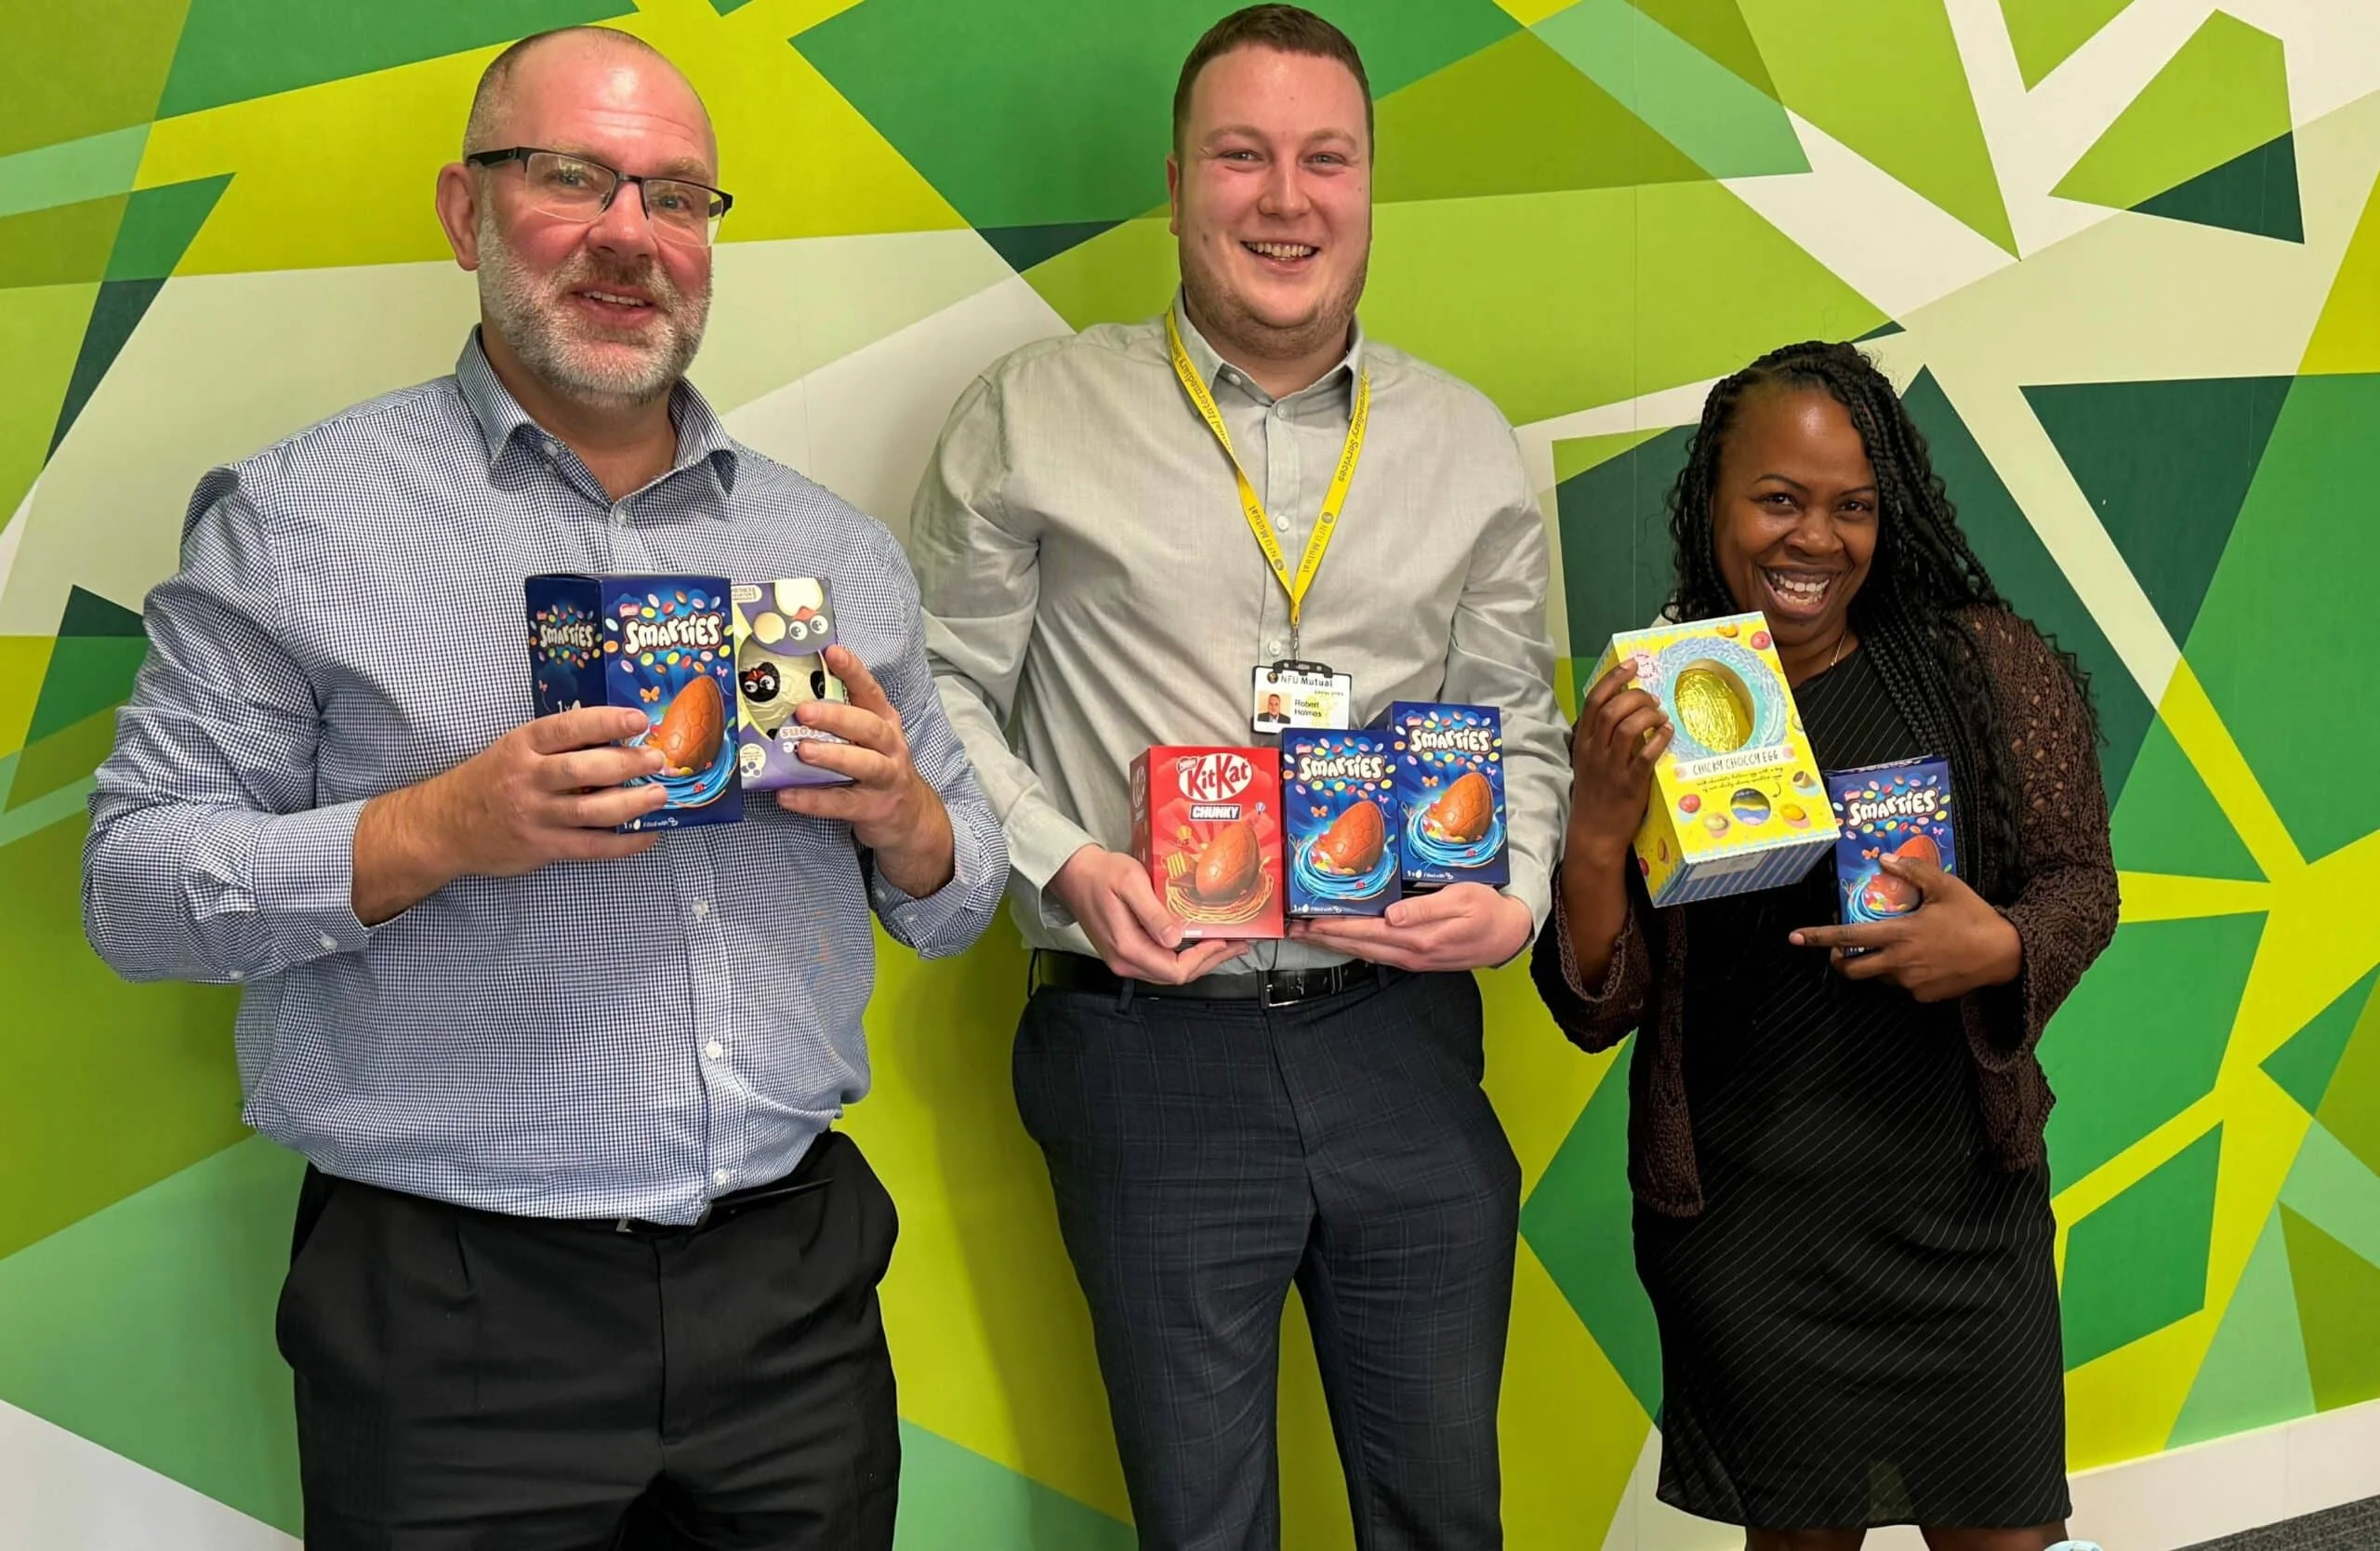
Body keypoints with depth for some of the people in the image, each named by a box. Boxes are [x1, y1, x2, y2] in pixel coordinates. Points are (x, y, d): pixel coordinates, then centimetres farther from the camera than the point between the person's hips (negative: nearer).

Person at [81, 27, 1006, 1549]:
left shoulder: (835, 547, 10)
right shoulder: (297, 519, -3)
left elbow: (962, 894, 14)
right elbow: (137, 882, -6)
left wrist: (902, 818, -8)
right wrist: (439, 831, -20)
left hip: (796, 1290, 4)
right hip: (454, 1311, -3)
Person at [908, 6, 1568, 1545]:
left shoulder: (1469, 442, 9)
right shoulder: (1034, 418, -1)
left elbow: (1521, 724, 13)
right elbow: (940, 685, 2)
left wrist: (1517, 897, -5)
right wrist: (1063, 867, -13)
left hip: (1405, 1035, 3)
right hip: (1153, 1051, -2)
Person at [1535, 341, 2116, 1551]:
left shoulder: (1985, 666, -4)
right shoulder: (1645, 711, -4)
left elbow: (2079, 880, 4)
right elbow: (1594, 1012, -4)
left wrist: (2002, 949, -18)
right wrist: (1596, 834, -22)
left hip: (1962, 1202, 1)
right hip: (1742, 1219, 0)